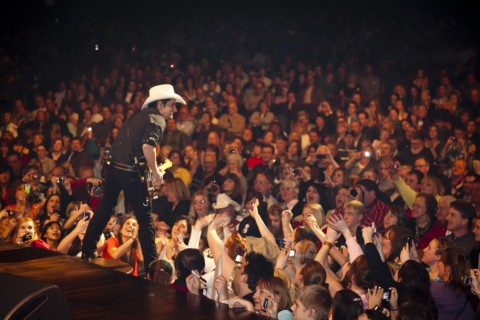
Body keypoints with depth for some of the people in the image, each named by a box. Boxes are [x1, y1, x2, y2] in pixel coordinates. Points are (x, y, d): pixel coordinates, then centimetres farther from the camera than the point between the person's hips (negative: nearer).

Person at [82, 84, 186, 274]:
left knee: (104, 209, 22)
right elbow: (148, 146, -24)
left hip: (114, 167, 8)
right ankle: (151, 266, 2)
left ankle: (87, 252, 31)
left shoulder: (138, 116, 18)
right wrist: (155, 171, -12)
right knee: (145, 219, 0)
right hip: (131, 173, -8)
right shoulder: (157, 120, -8)